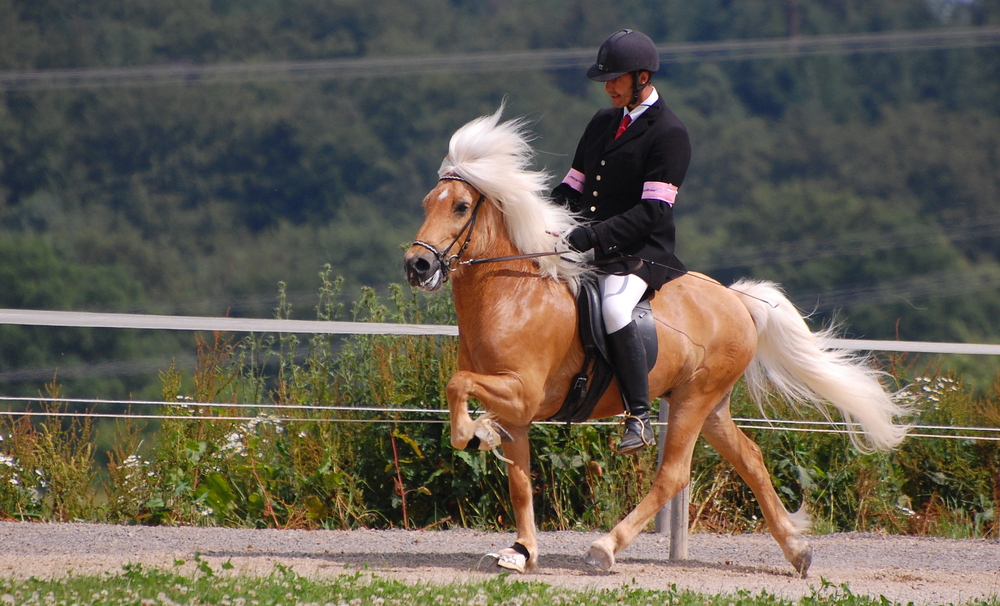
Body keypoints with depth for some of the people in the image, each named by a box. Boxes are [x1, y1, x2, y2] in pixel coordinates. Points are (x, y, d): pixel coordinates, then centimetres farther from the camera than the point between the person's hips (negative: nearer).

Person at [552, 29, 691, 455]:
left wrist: (594, 235, -26)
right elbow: (573, 187, 20)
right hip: (587, 250, 9)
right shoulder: (603, 123, 18)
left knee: (613, 308, -36)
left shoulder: (668, 134, -8)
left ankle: (639, 419, -28)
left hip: (640, 255, -9)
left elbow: (653, 212, -17)